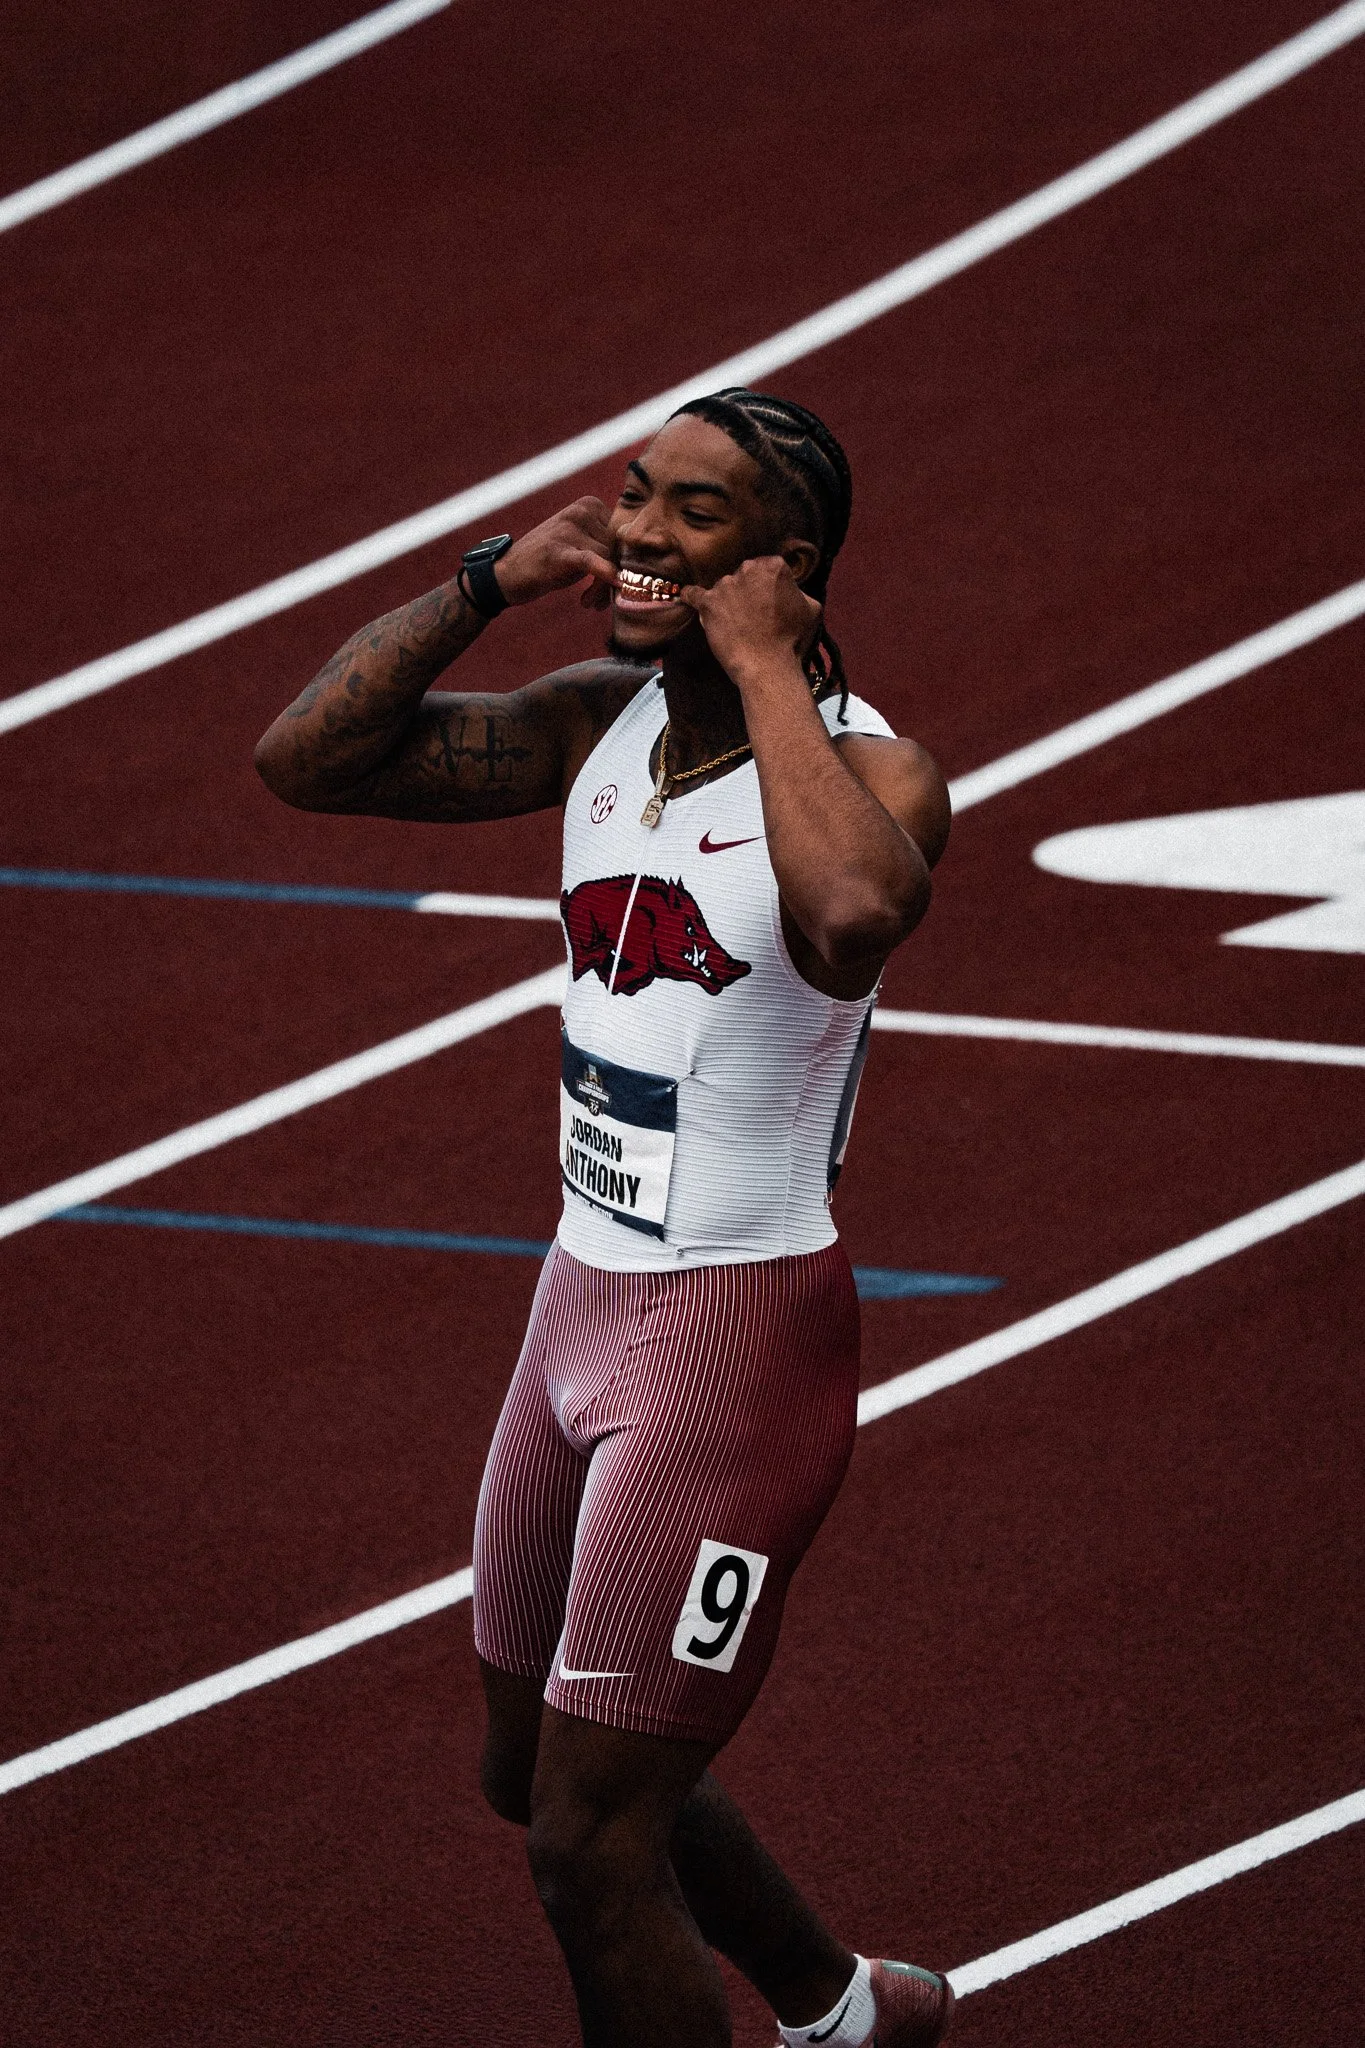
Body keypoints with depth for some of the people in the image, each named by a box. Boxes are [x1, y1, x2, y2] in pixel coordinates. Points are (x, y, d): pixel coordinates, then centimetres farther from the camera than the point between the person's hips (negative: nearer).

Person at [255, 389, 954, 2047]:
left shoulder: (867, 773, -19)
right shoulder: (599, 725, 2)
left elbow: (856, 916, -43)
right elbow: (305, 760, 2)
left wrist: (766, 666, -32)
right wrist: (491, 582, -8)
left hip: (741, 1340, -8)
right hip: (584, 1299, 8)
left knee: (588, 1845, -6)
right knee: (535, 1771, 24)